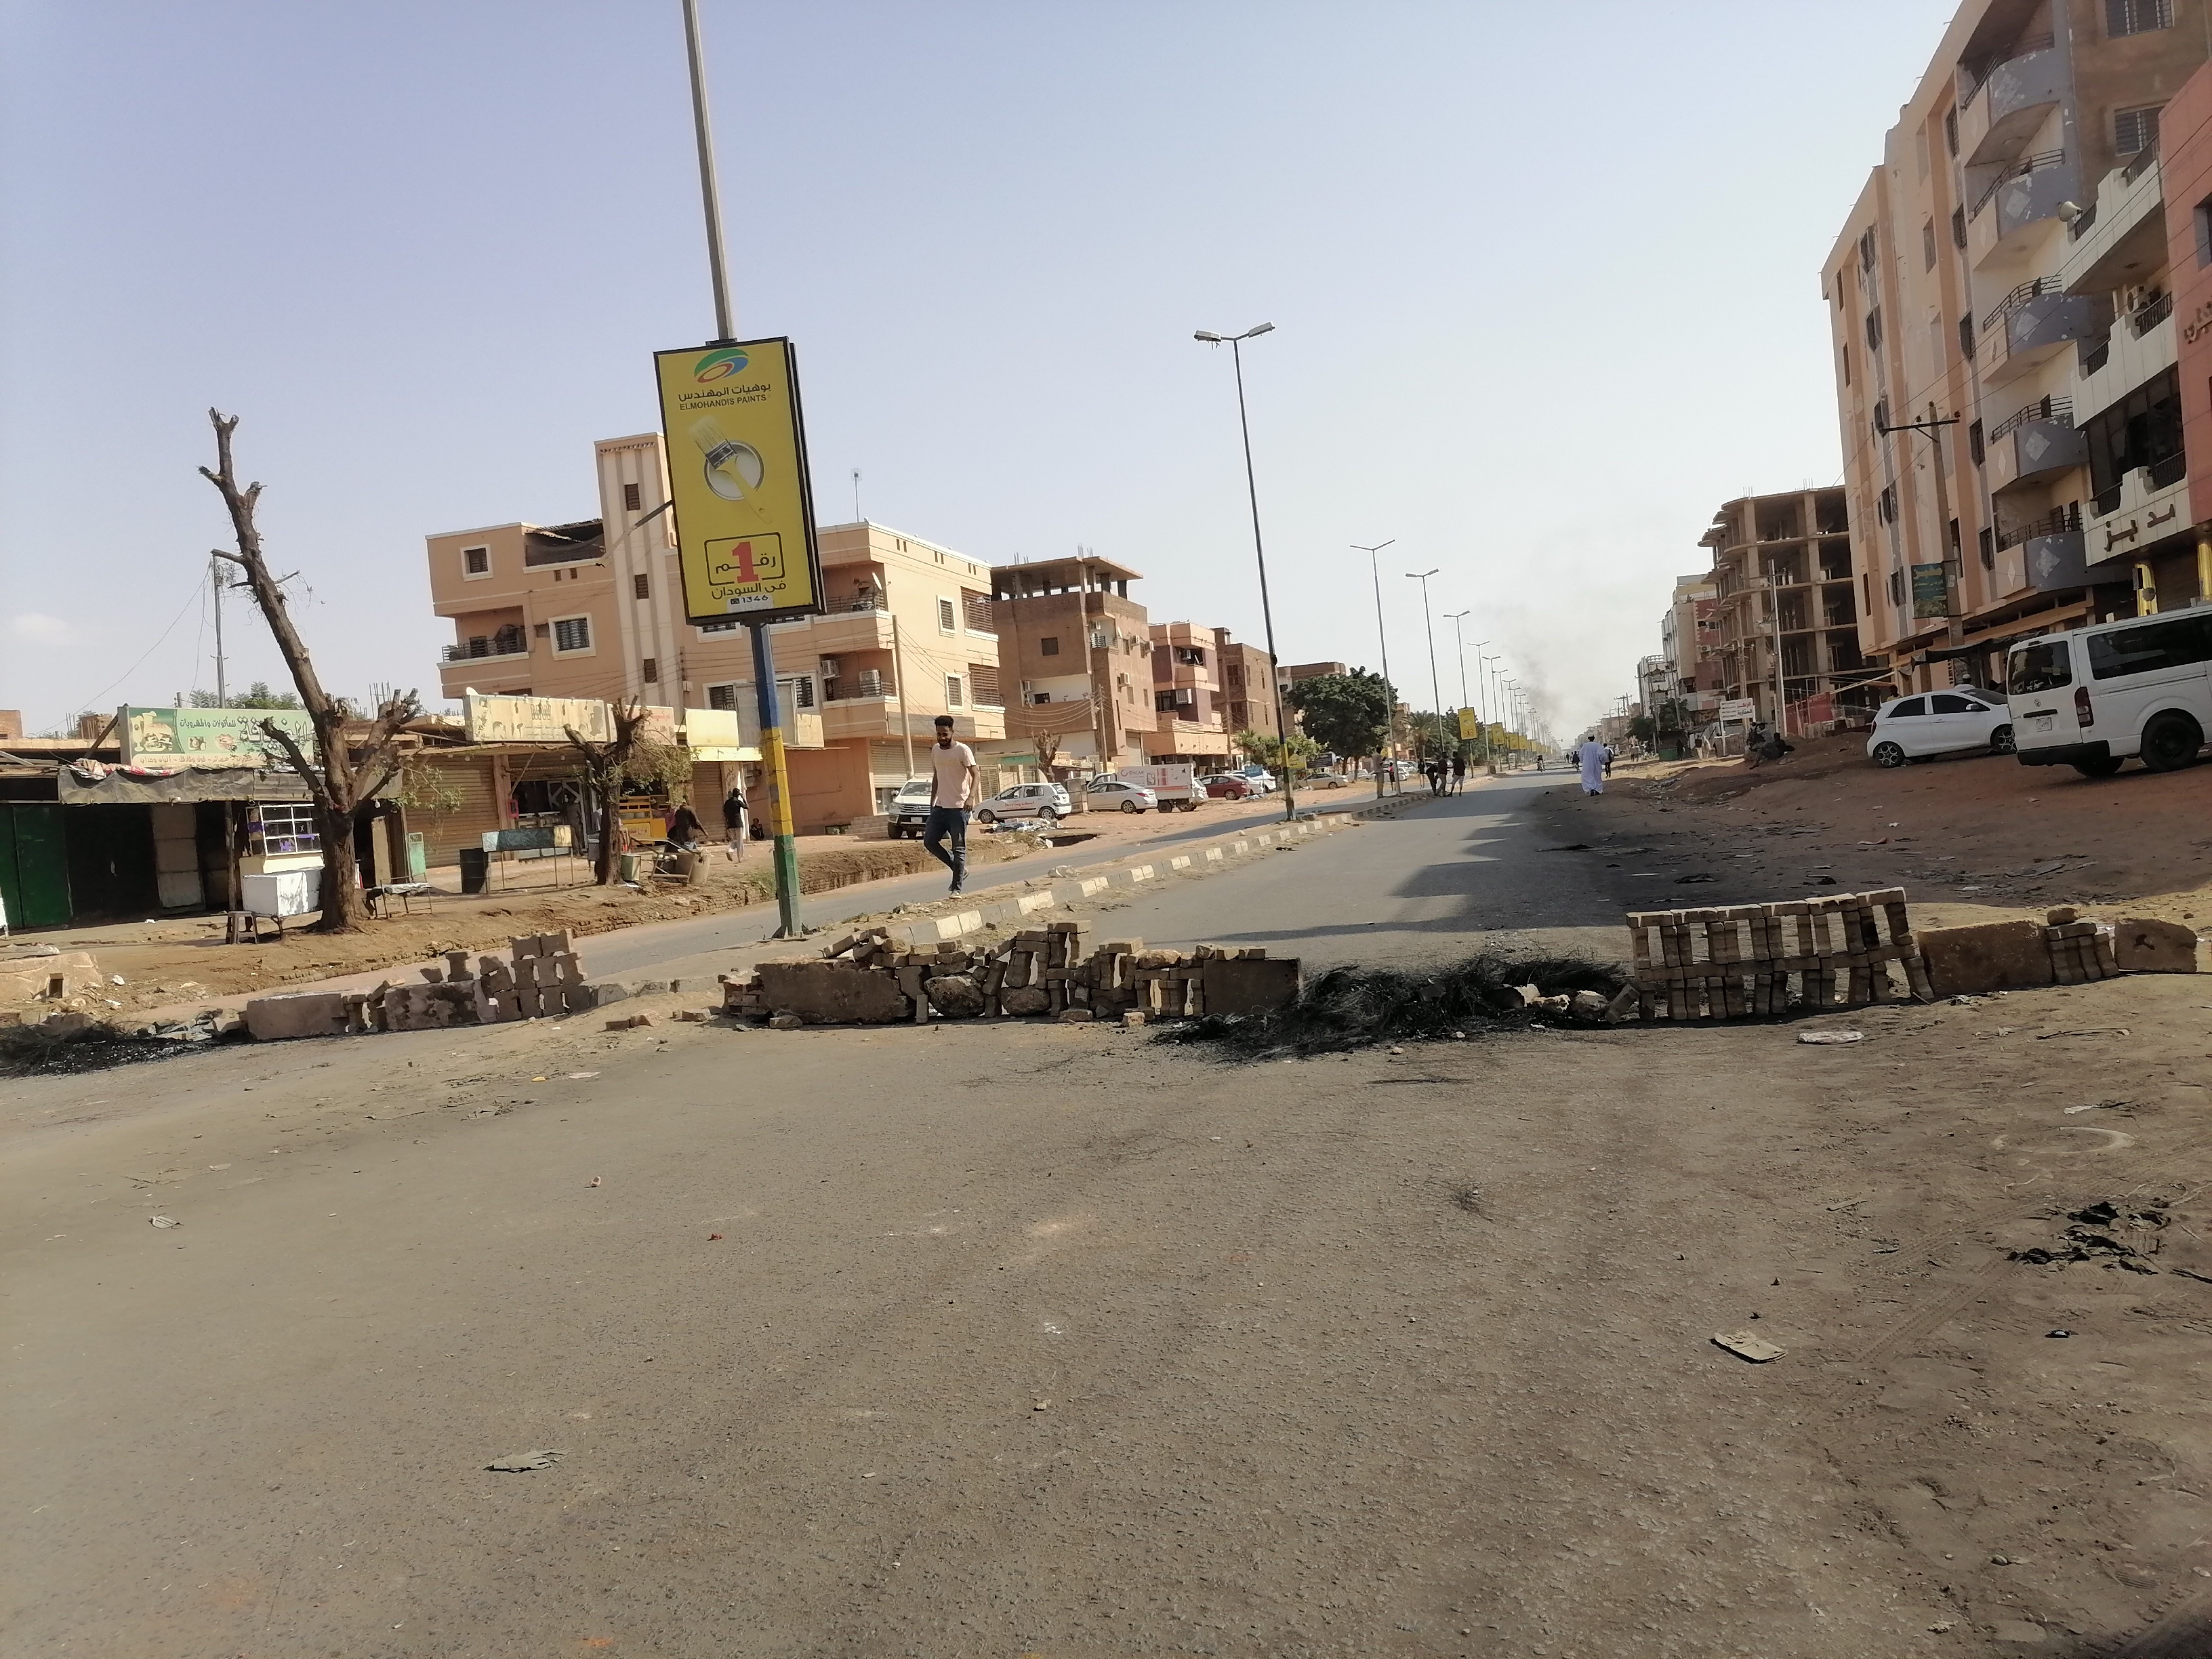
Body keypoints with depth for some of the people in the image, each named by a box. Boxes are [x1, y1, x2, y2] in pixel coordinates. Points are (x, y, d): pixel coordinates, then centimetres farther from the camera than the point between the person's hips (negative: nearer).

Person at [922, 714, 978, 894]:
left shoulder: (963, 750, -9)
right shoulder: (935, 750, 11)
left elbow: (975, 776, -13)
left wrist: (971, 797, -29)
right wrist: (932, 802, 19)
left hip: (958, 808, -7)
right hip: (939, 806, 7)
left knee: (959, 848, -3)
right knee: (929, 841, 1)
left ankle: (957, 887, 3)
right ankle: (960, 870, 15)